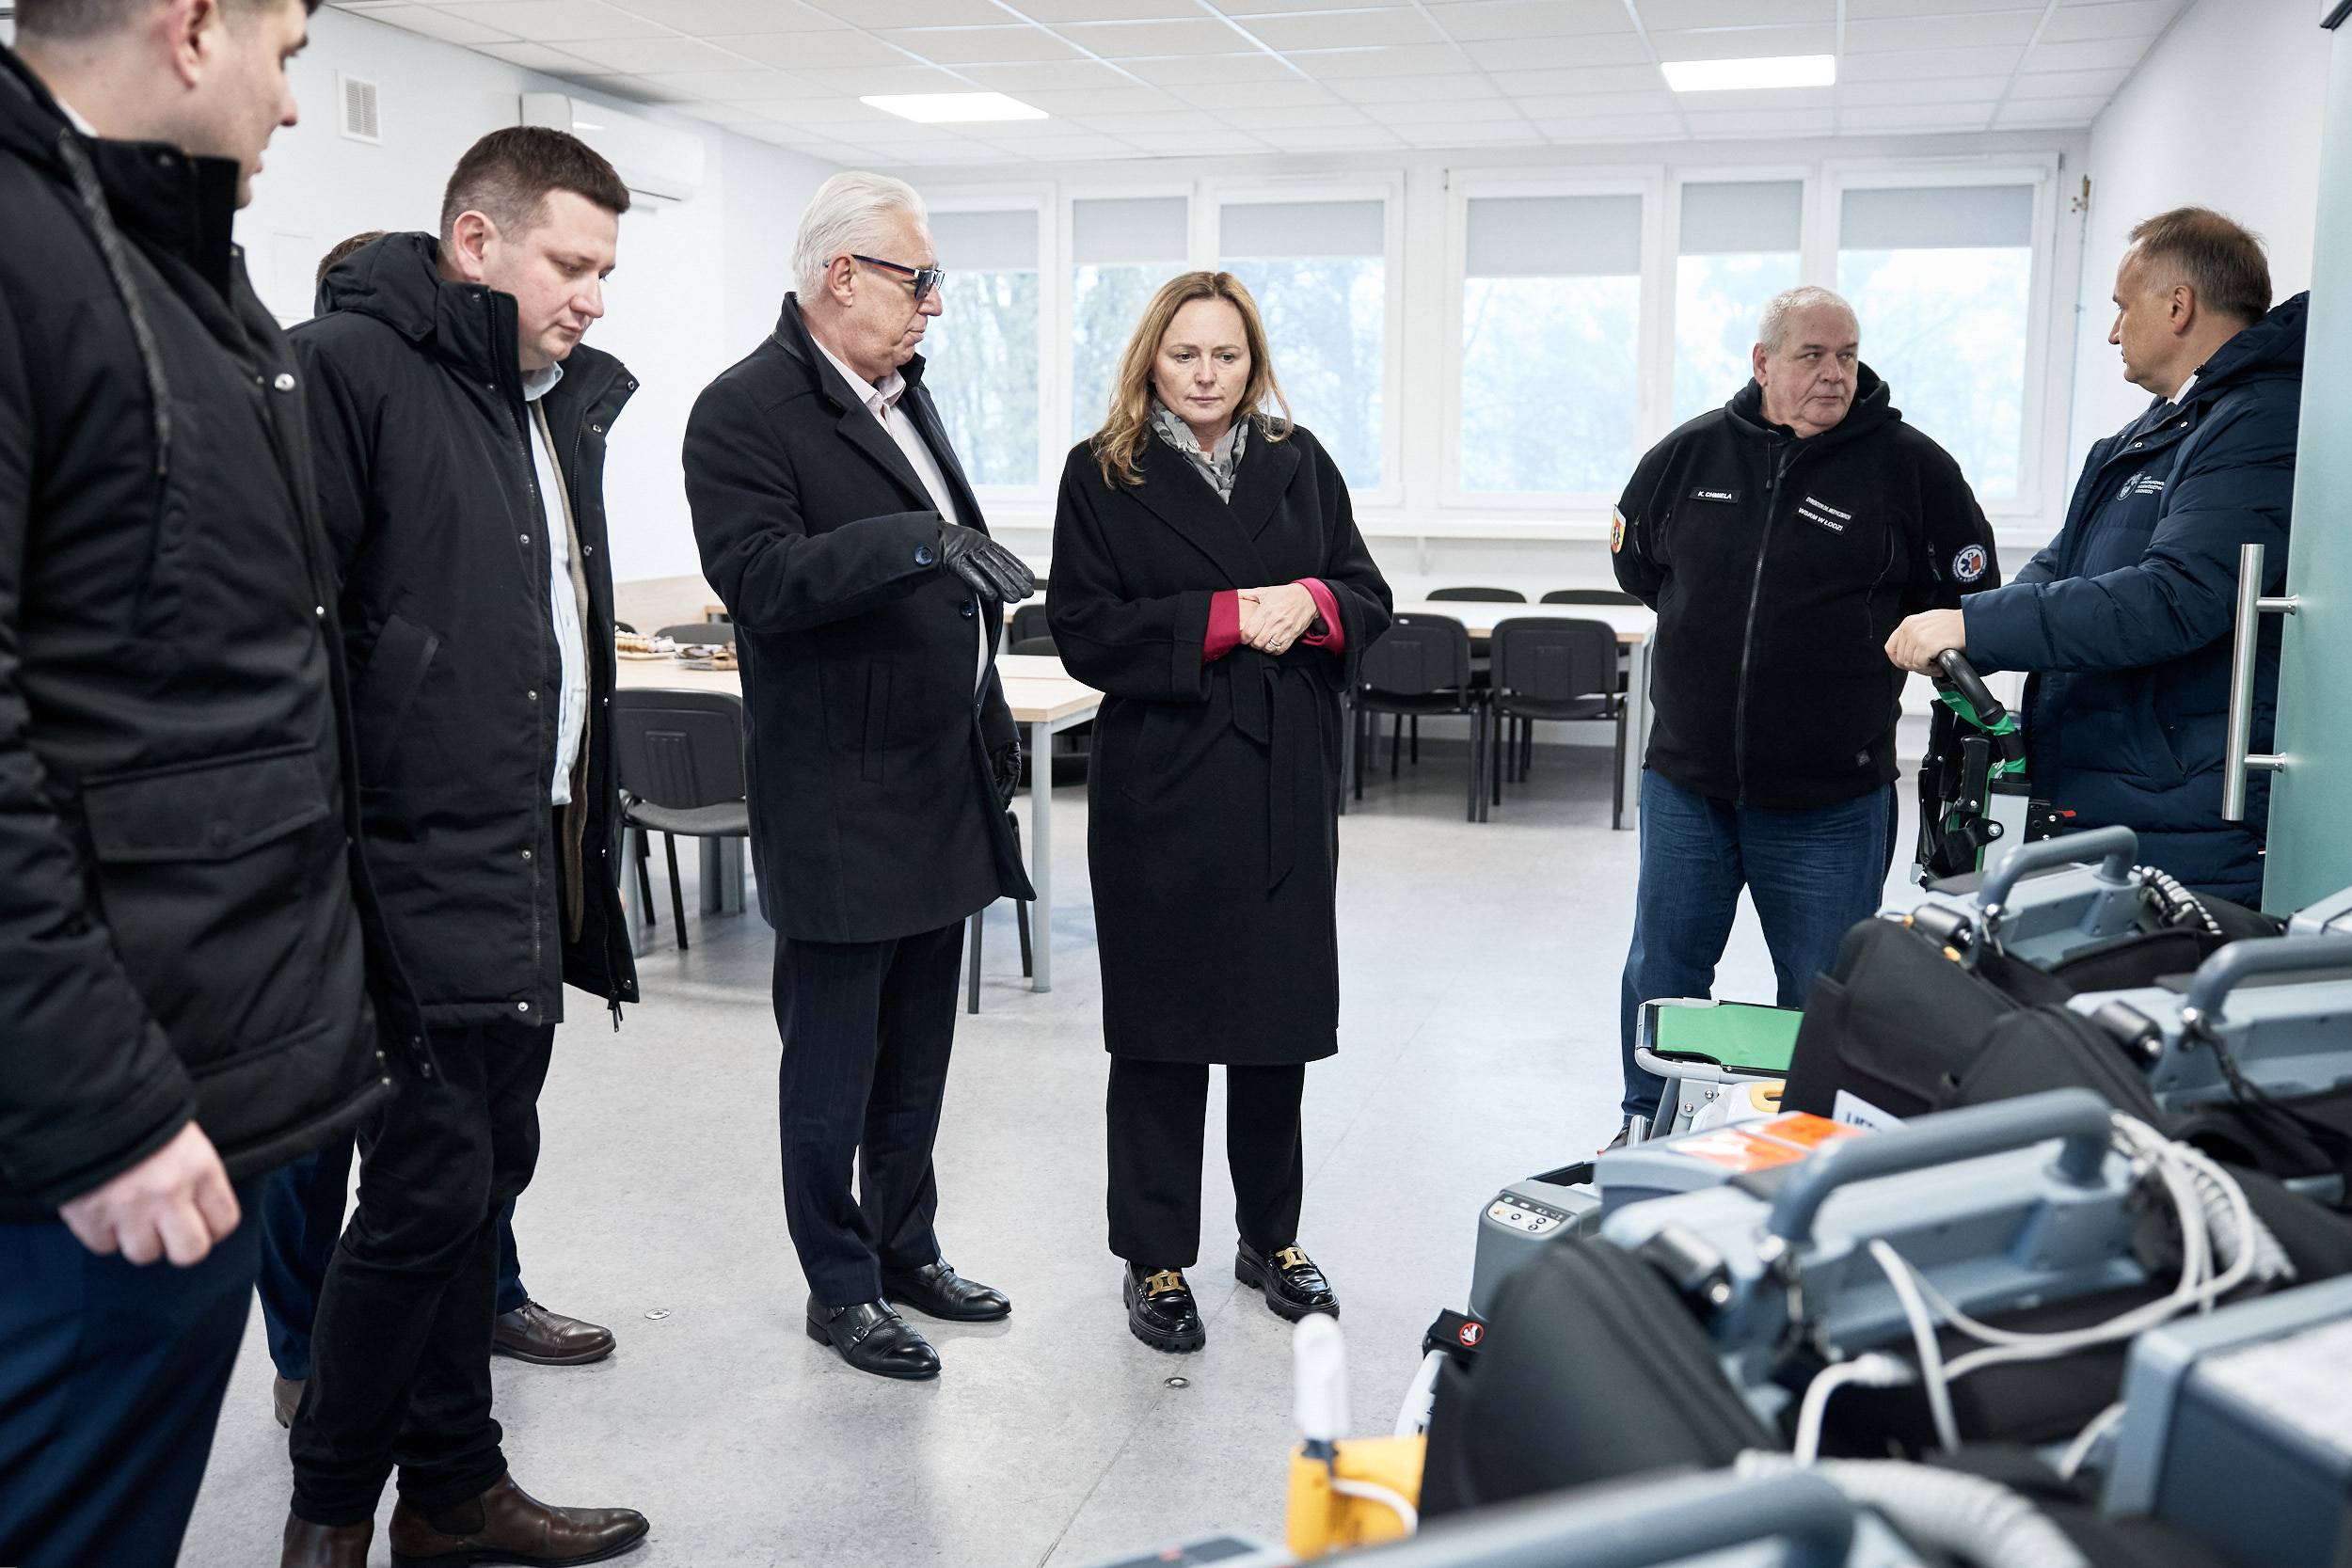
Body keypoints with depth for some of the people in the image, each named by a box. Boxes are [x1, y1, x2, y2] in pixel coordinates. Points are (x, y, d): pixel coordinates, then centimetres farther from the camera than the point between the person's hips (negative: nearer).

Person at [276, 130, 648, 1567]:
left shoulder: (564, 403, 16)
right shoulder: (350, 368, -10)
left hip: (532, 874, 8)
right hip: (416, 876, -8)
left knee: (485, 1177, 14)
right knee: (430, 1190, -3)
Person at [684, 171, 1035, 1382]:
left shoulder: (903, 393, 14)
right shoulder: (745, 411, -13)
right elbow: (760, 577, -26)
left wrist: (991, 715, 20)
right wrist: (916, 541, -36)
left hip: (942, 789, 8)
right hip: (840, 804, -8)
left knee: (916, 1053, 18)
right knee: (834, 1064, 6)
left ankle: (907, 1248, 33)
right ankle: (841, 1286, 21)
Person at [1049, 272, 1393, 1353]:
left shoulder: (1299, 463, 10)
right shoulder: (1103, 474, -1)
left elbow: (1369, 600, 10)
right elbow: (1085, 632, -9)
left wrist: (1308, 603, -12)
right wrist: (1226, 618, -16)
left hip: (1287, 784, 4)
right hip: (1163, 787, -3)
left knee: (1279, 1013, 11)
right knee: (1162, 1026, 4)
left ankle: (1270, 1237, 29)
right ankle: (1155, 1262, 18)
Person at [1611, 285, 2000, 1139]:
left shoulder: (1911, 465, -5)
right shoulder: (1689, 452, 1)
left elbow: (1969, 601, 5)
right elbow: (1634, 559, 19)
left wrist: (1859, 647, 4)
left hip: (1832, 798, -2)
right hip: (1687, 778, 3)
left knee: (1824, 996, 8)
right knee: (1662, 972, 12)